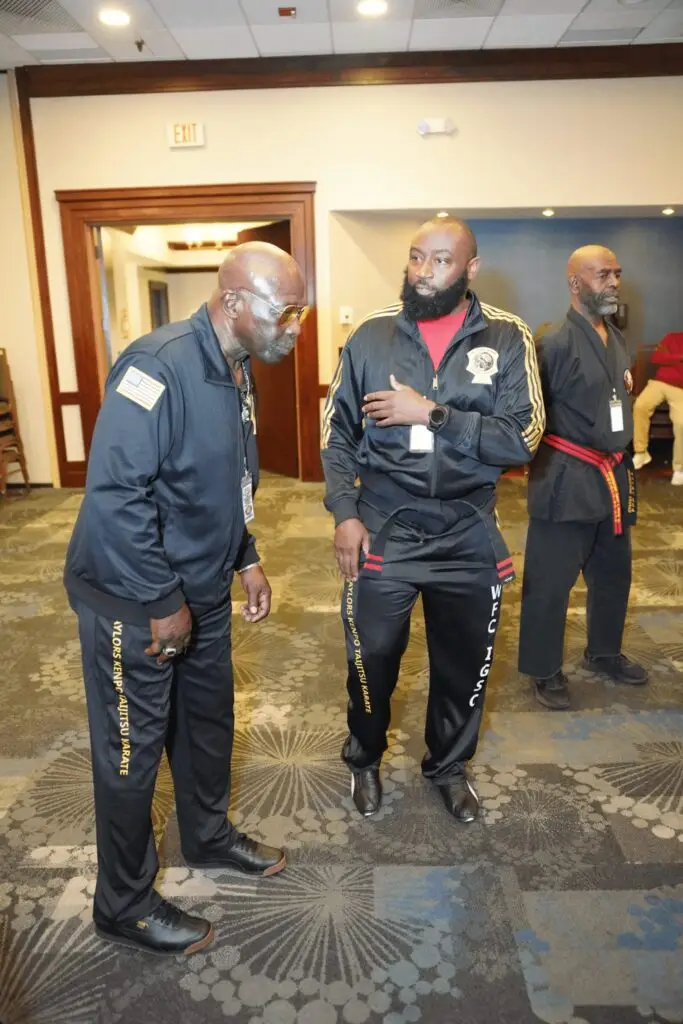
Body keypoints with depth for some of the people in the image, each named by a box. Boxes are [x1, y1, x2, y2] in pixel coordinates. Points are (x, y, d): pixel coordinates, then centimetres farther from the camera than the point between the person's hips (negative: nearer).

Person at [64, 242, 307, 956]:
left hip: (202, 592, 8)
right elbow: (113, 494, -28)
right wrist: (162, 603, -22)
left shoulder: (235, 371, 4)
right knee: (133, 751, 8)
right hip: (133, 602, -8)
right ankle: (125, 907, 30)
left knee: (208, 722, 22)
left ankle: (208, 835, 47)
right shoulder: (160, 366, -25)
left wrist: (245, 560, 9)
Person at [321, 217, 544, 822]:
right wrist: (344, 513, -7)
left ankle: (449, 766, 43)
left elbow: (521, 440, -14)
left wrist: (430, 413, -20)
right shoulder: (372, 336, -2)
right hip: (383, 530, 0)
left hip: (468, 535, 1)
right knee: (372, 658, 10)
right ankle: (364, 759, 41)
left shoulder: (508, 339, -4)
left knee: (464, 664, 16)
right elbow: (338, 433, 3)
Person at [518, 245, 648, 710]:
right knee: (550, 581, 1)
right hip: (566, 479, -8)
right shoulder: (557, 343, -15)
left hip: (613, 476, 9)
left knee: (614, 573, 20)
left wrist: (621, 464, 17)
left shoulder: (616, 339, 11)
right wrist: (547, 462, -13)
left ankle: (604, 652, 40)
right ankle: (545, 670, 18)